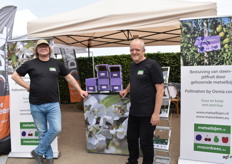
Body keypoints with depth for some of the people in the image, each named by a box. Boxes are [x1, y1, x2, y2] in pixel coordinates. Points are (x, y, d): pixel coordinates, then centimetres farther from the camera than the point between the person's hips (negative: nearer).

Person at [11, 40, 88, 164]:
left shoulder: (57, 63, 6)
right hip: (36, 105, -1)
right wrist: (27, 86, -1)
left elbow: (69, 77, 13)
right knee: (42, 132, 8)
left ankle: (38, 152, 14)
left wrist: (80, 90, 8)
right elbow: (15, 75, 9)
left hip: (53, 104, 1)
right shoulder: (30, 64, 2)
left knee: (56, 129, -6)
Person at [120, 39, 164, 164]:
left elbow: (160, 89, -16)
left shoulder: (152, 65, -12)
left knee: (145, 142, 6)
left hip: (147, 113, -7)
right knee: (131, 138, 19)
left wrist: (156, 113, -19)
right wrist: (126, 90, 20)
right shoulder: (132, 65, 10)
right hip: (133, 111, 7)